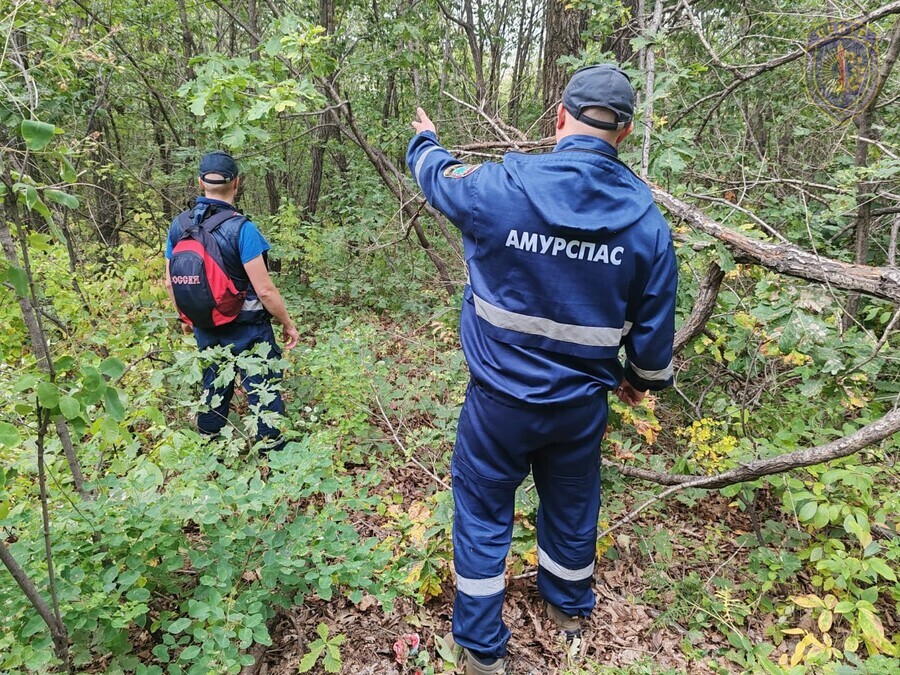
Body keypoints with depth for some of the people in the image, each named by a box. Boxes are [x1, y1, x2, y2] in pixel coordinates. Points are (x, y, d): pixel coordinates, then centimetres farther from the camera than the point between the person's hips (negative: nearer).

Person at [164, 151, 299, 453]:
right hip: (248, 331, -6)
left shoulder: (178, 226, -3)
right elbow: (264, 290, -22)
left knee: (213, 391, 22)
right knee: (264, 394, 6)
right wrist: (288, 323, -8)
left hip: (206, 329, 6)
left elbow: (170, 282, 6)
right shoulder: (241, 229, -21)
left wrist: (185, 316, 22)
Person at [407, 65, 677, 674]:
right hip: (581, 405, 3)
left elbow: (440, 176, 7)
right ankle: (570, 609, 51)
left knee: (483, 515, 15)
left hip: (499, 400, -2)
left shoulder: (500, 188, -17)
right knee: (572, 508, 24)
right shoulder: (647, 221, -11)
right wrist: (643, 377, 18)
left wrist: (426, 139, 30)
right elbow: (655, 327, -3)